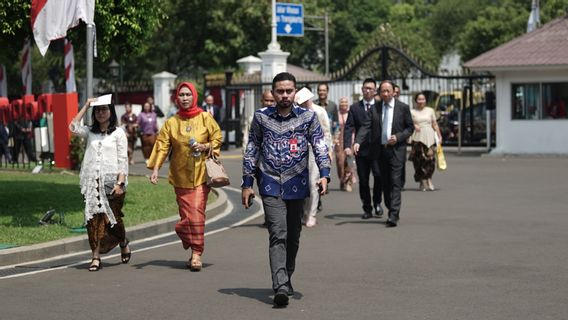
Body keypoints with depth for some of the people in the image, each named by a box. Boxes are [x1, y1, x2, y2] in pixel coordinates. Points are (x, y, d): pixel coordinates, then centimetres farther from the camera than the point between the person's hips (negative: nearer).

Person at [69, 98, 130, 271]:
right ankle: (96, 256, -5)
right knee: (94, 218, -6)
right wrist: (86, 106, 0)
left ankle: (123, 244, 30)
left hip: (111, 182, -3)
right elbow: (73, 127, -3)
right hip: (92, 182, 3)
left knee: (112, 218, 1)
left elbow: (123, 160, -1)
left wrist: (120, 182, -12)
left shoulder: (118, 133, 4)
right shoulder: (90, 132, 15)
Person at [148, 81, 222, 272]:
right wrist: (155, 168, -14)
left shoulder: (205, 118, 3)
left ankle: (196, 254, -10)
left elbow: (217, 138, 9)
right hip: (180, 175, 2)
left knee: (197, 212, -12)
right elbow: (162, 145, -2)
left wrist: (205, 146, -10)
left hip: (201, 174, -2)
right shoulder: (171, 122, 5)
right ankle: (194, 252, 18)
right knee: (186, 214, 1)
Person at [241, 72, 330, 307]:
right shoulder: (261, 117, 3)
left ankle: (286, 280, 30)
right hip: (271, 186, -2)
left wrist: (324, 174, -18)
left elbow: (320, 146, -3)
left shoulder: (308, 117, 3)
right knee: (278, 235, -15)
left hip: (297, 186, 2)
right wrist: (247, 183, 7)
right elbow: (251, 151, 9)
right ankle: (280, 287, -23)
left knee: (293, 237, 12)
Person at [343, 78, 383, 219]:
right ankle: (367, 208, 17)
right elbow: (348, 128, 2)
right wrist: (347, 146, -11)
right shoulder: (354, 108, 9)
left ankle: (377, 202, 2)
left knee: (379, 175, -19)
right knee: (363, 180, 5)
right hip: (361, 149, 2)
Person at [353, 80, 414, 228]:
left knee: (395, 183, -10)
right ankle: (392, 211, 22)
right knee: (385, 183, 10)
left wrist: (398, 137, -13)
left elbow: (410, 127, 4)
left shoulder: (403, 107, 0)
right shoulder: (374, 109, 5)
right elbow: (366, 127, -3)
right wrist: (358, 142, -19)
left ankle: (393, 216, -14)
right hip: (380, 150, 4)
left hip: (396, 150, -4)